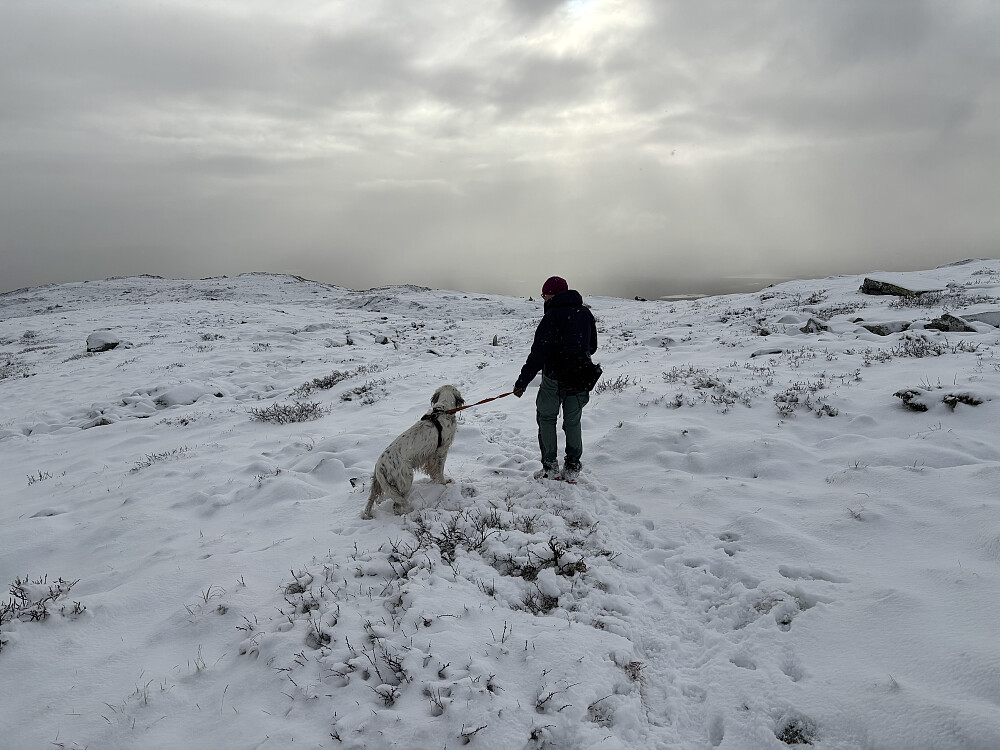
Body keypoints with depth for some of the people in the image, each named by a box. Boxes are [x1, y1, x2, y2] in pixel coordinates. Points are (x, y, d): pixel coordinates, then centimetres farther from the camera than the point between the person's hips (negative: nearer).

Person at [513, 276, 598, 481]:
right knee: (573, 422, 17)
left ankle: (550, 468, 11)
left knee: (547, 419, 10)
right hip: (581, 379, 6)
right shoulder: (586, 313, 6)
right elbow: (592, 347, 16)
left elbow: (538, 353, -21)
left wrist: (522, 381, -20)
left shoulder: (552, 316, -16)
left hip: (555, 379, -6)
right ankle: (573, 467, 21)